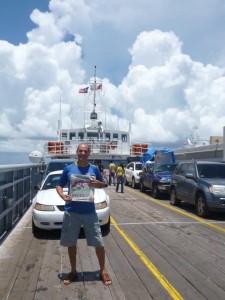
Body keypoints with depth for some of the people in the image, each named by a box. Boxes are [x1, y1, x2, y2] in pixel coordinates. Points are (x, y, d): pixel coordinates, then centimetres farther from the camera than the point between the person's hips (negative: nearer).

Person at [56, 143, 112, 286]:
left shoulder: (94, 169, 3)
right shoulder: (68, 169, 1)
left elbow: (103, 184, 14)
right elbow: (59, 185, 7)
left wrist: (97, 183, -10)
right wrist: (63, 196, -14)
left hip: (90, 212, 0)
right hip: (71, 212, 0)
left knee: (99, 243, 2)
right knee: (71, 243, 10)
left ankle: (103, 271, 21)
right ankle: (73, 271, 29)